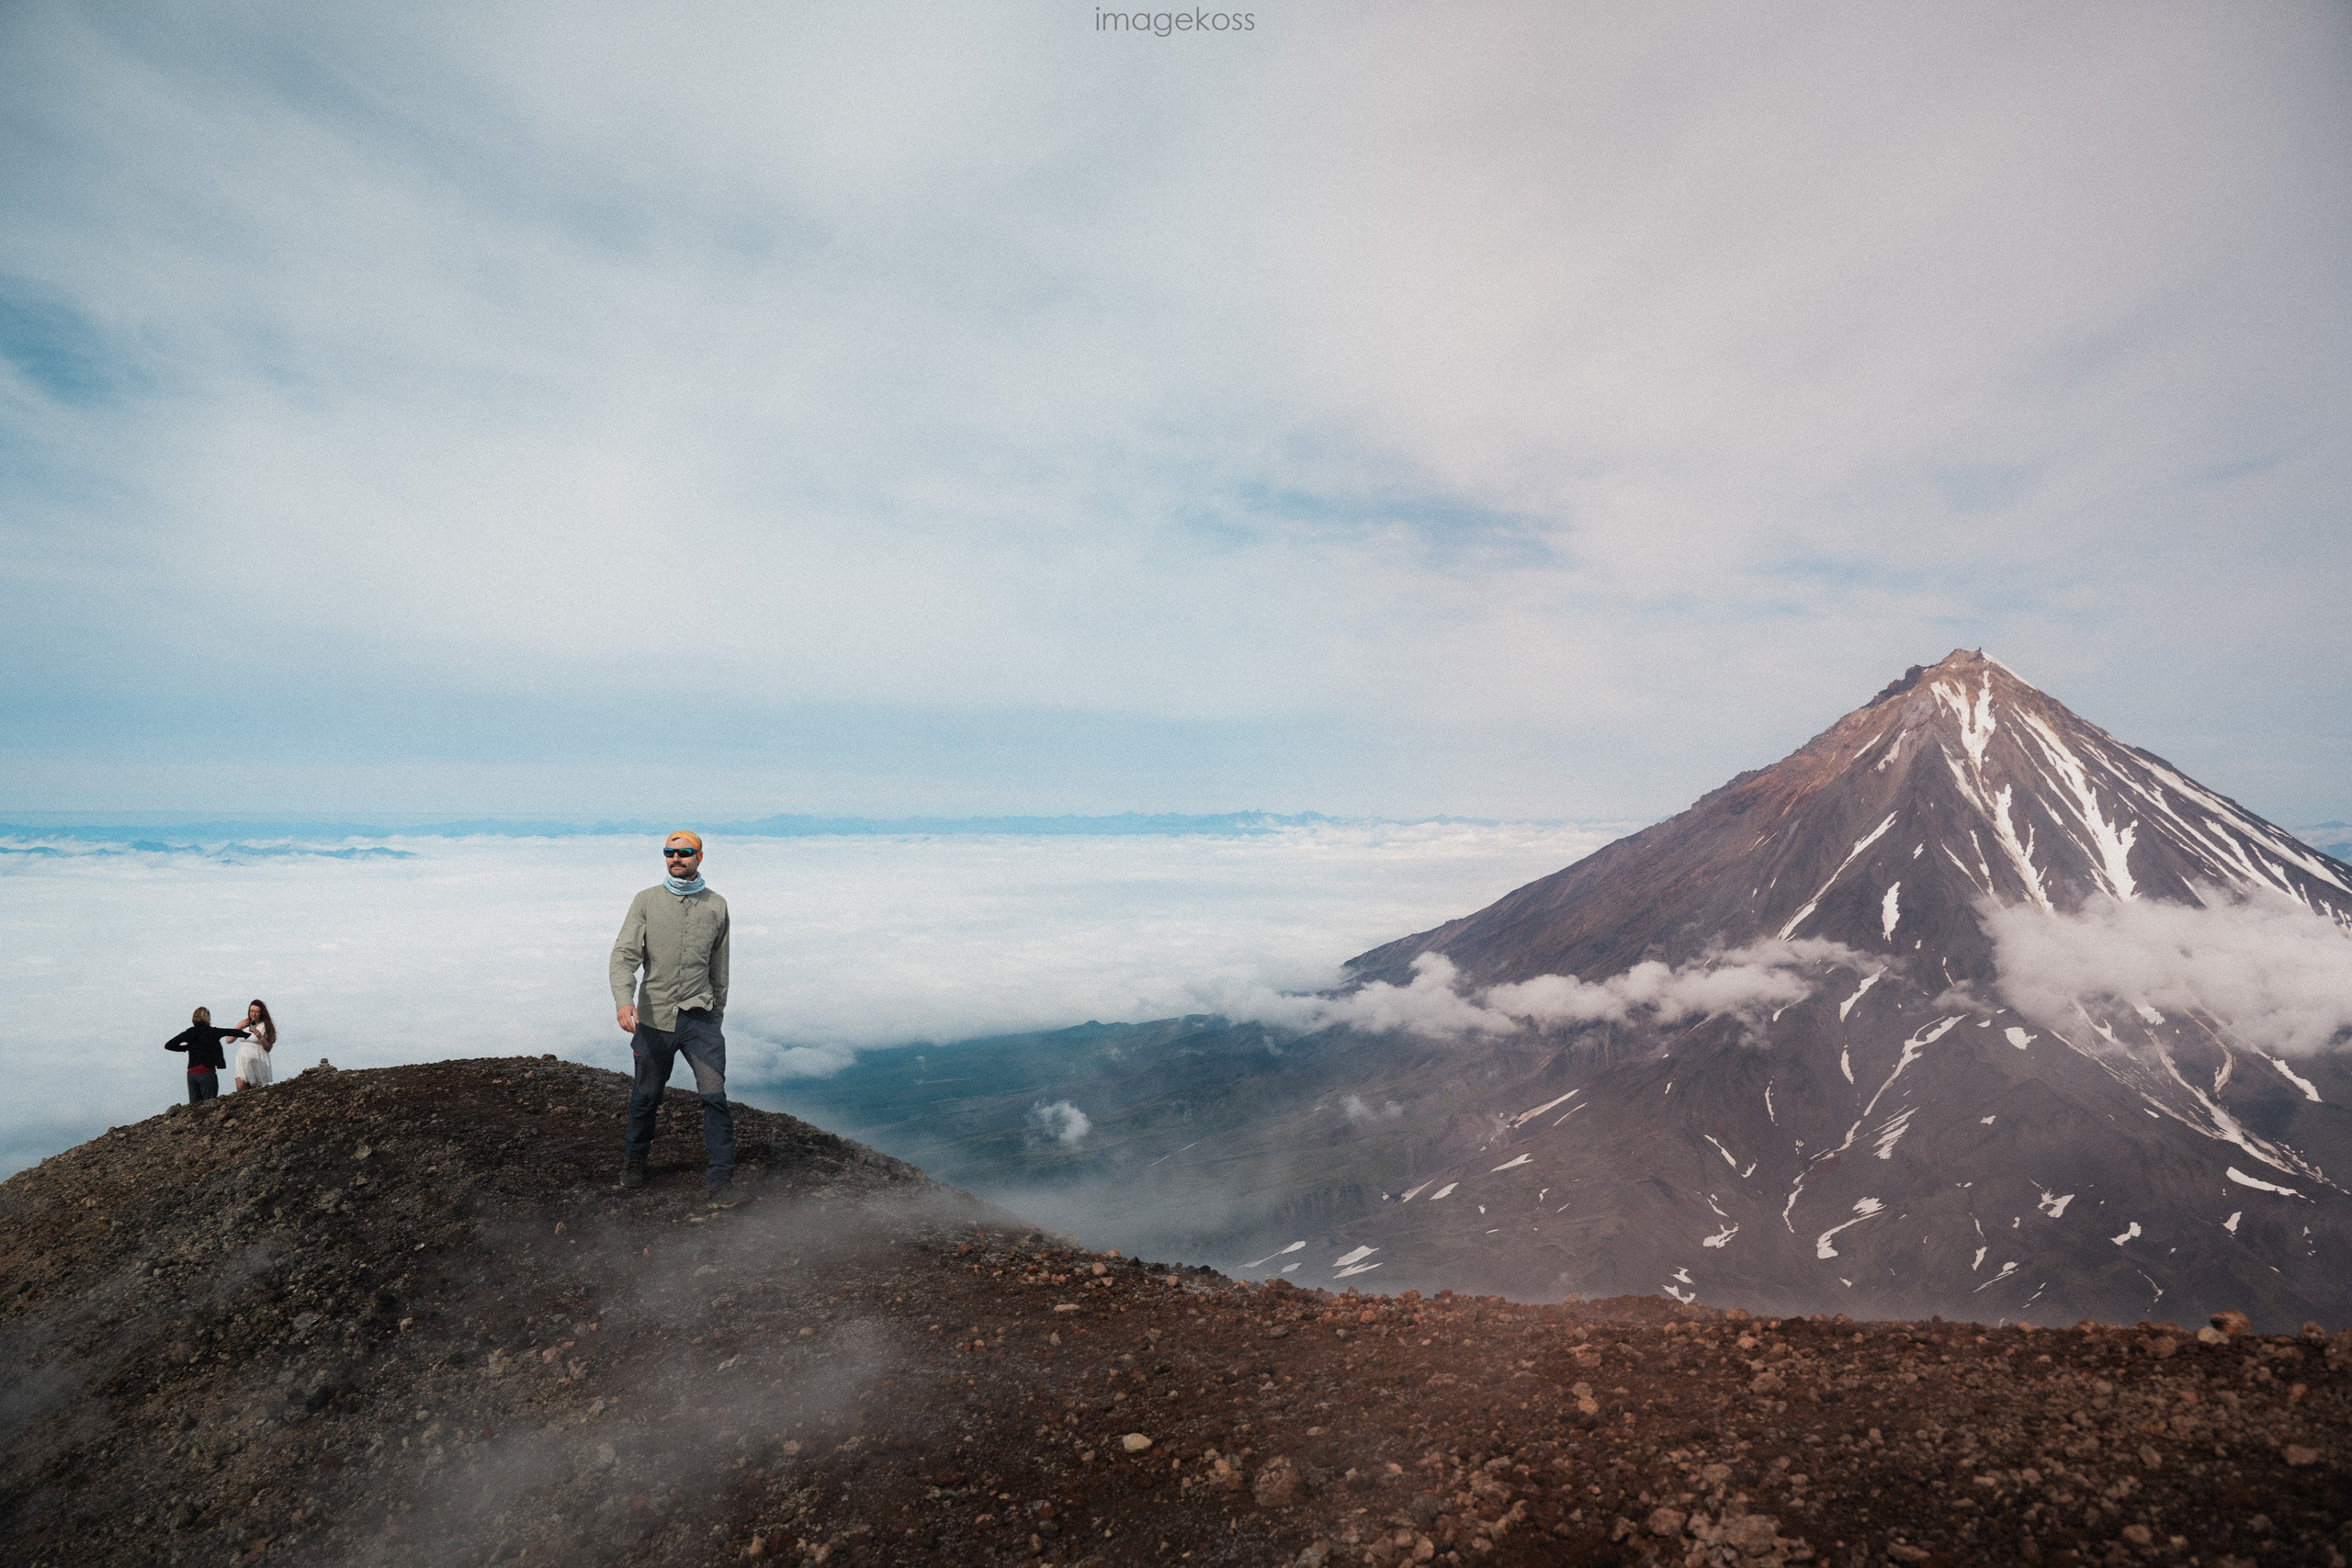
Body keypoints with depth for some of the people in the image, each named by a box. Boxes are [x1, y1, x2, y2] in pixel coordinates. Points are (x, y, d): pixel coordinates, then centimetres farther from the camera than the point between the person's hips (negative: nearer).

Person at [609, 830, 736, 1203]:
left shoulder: (716, 906, 5)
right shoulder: (646, 901, 0)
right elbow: (624, 954, -10)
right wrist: (623, 1000, -27)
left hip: (700, 1018, 0)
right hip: (654, 1018, 0)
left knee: (715, 1096, -8)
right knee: (646, 1096, 14)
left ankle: (719, 1178, 0)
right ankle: (635, 1158, 41)